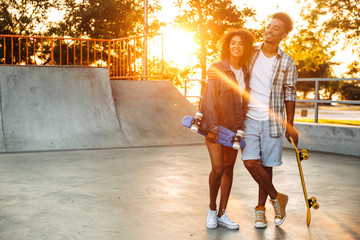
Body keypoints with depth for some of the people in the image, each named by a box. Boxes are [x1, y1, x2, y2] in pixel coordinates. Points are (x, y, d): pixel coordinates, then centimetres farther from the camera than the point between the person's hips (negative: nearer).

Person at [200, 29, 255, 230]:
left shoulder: (246, 72, 7)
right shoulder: (217, 69, -8)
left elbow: (245, 99, 13)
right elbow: (208, 99, -12)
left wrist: (243, 127, 9)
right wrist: (211, 127, -17)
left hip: (234, 126, 5)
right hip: (215, 125, -5)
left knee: (229, 169, 7)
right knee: (218, 168, -10)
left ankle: (222, 214, 17)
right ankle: (212, 209, 13)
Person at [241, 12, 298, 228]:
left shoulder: (287, 63, 0)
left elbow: (289, 95, 5)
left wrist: (289, 125, 1)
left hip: (272, 121, -1)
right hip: (249, 118, 1)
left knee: (266, 165, 4)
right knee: (250, 162, -11)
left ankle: (261, 209, 22)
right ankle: (276, 198, 11)